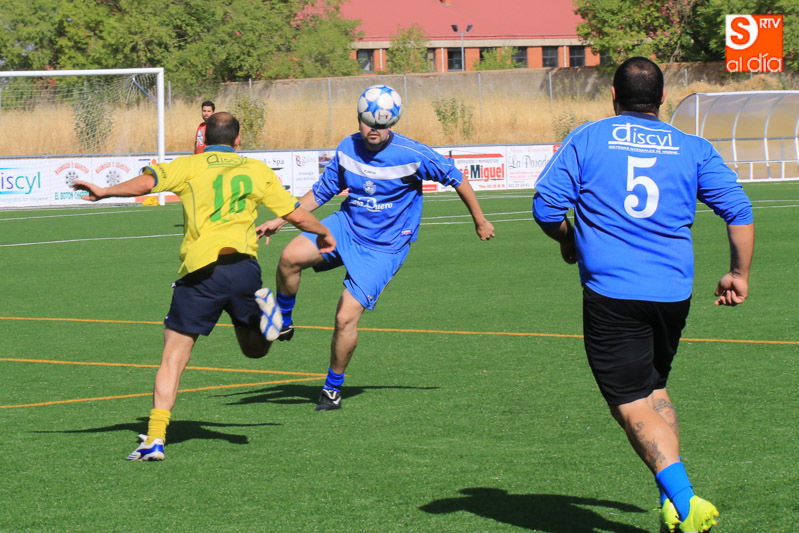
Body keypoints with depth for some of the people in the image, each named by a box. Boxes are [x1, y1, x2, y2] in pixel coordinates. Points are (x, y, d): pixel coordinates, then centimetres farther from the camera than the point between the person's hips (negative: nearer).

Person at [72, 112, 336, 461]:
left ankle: (155, 438, -9)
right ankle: (262, 306, -10)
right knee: (255, 350, 22)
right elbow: (297, 215, 20)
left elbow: (146, 182, -8)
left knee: (173, 356, 2)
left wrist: (104, 192, 1)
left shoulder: (190, 167, 9)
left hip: (200, 271, -2)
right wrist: (324, 234, 37)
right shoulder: (257, 170, 16)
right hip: (244, 265, 2)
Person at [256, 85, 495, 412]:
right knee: (290, 256, -24)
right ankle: (282, 322, 3)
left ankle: (333, 389, 11)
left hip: (384, 247, -4)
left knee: (346, 317, -13)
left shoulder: (412, 155, -18)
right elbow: (321, 191, 9)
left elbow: (455, 177, -3)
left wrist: (479, 221, 7)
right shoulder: (348, 148, -5)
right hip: (346, 227, 4)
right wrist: (280, 220, 2)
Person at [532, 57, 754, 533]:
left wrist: (569, 240, 19)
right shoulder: (693, 149, 8)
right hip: (673, 293, 4)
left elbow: (546, 207, -1)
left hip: (611, 293, -3)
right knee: (654, 389, 22)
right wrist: (739, 275, 15)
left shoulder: (586, 139, 2)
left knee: (631, 400, 0)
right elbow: (739, 210, 4)